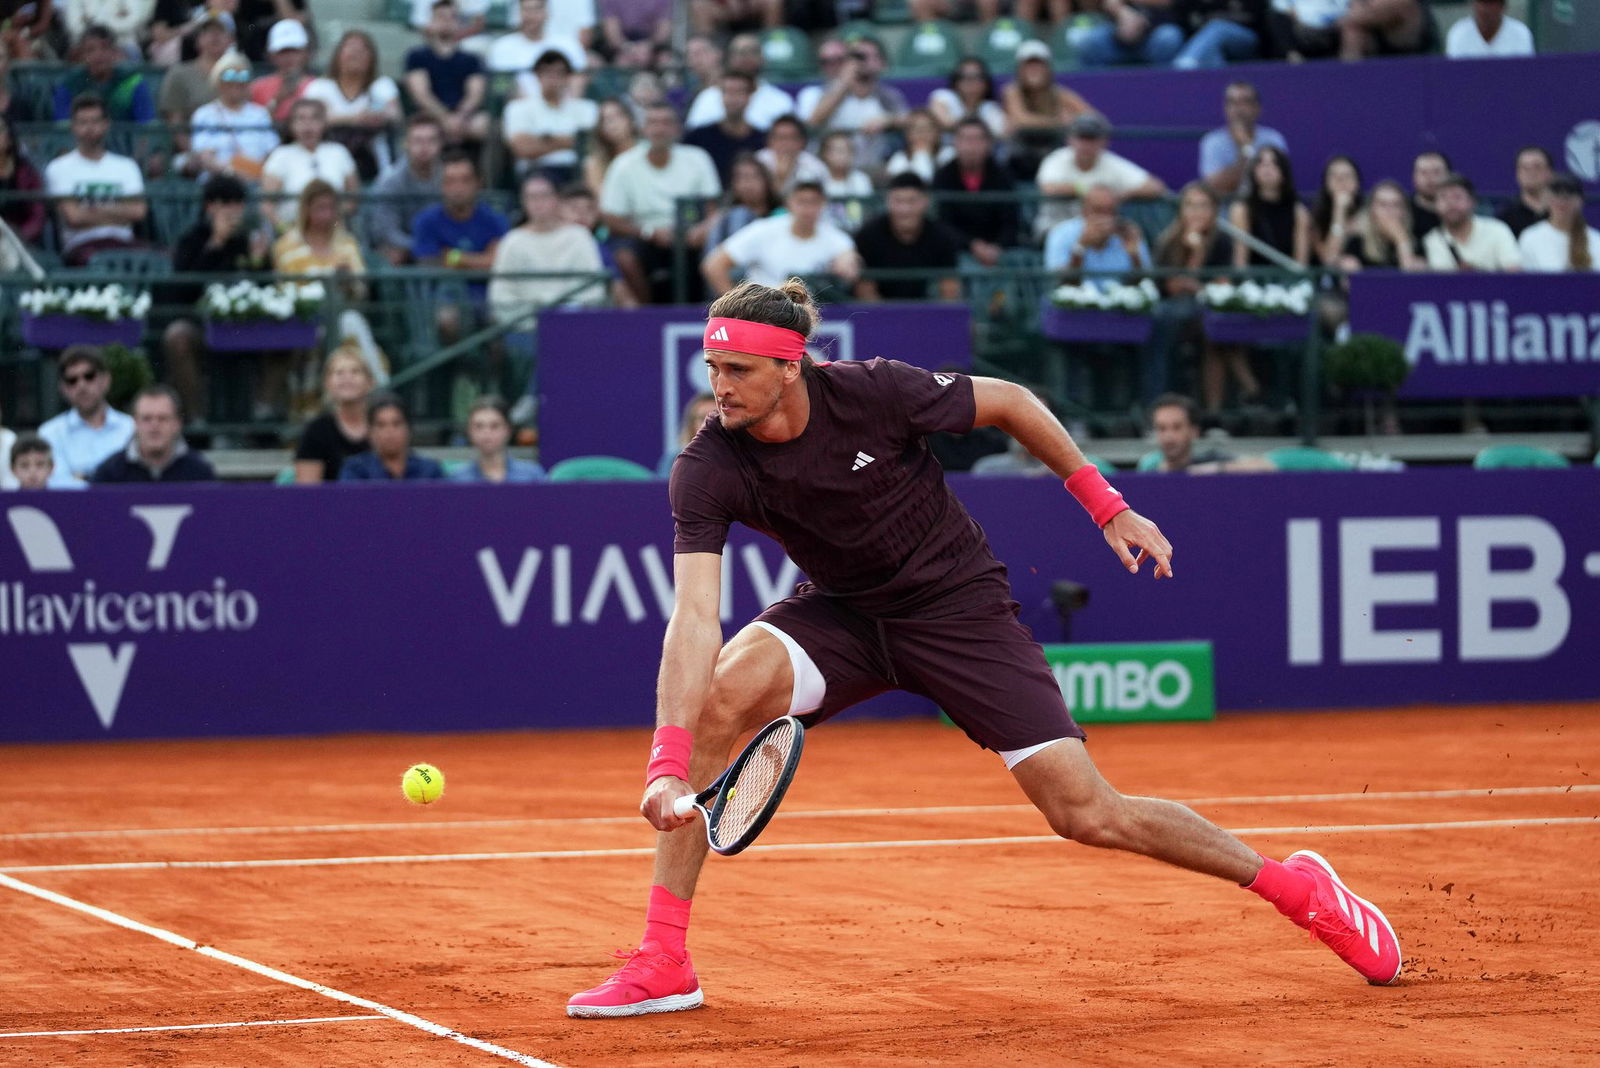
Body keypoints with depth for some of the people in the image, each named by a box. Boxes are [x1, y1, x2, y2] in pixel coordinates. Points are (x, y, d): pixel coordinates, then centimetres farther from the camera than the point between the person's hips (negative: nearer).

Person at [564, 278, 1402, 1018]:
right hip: (842, 613, 2)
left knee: (1087, 815, -10)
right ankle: (662, 962, -20)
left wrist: (1108, 508, -4)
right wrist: (669, 764, -43)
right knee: (718, 691, -27)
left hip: (958, 608, -2)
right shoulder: (706, 473, -21)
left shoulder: (876, 393, -25)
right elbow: (694, 617, -31)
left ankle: (1294, 886, 13)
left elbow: (1009, 403, -7)